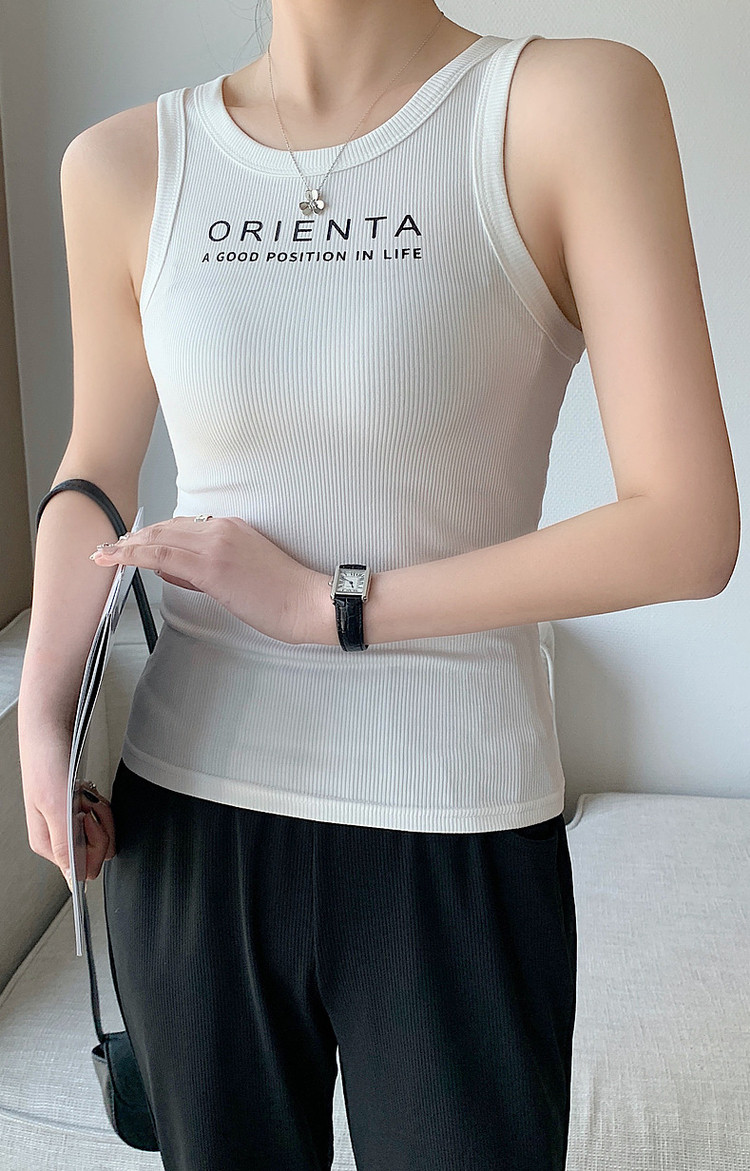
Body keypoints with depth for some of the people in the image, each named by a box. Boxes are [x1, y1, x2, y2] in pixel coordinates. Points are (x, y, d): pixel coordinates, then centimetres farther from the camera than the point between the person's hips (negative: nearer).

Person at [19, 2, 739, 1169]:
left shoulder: (574, 100, -11)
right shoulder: (125, 165, 0)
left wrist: (325, 604, -14)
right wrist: (41, 717, -1)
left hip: (455, 839, -2)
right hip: (188, 821, 3)